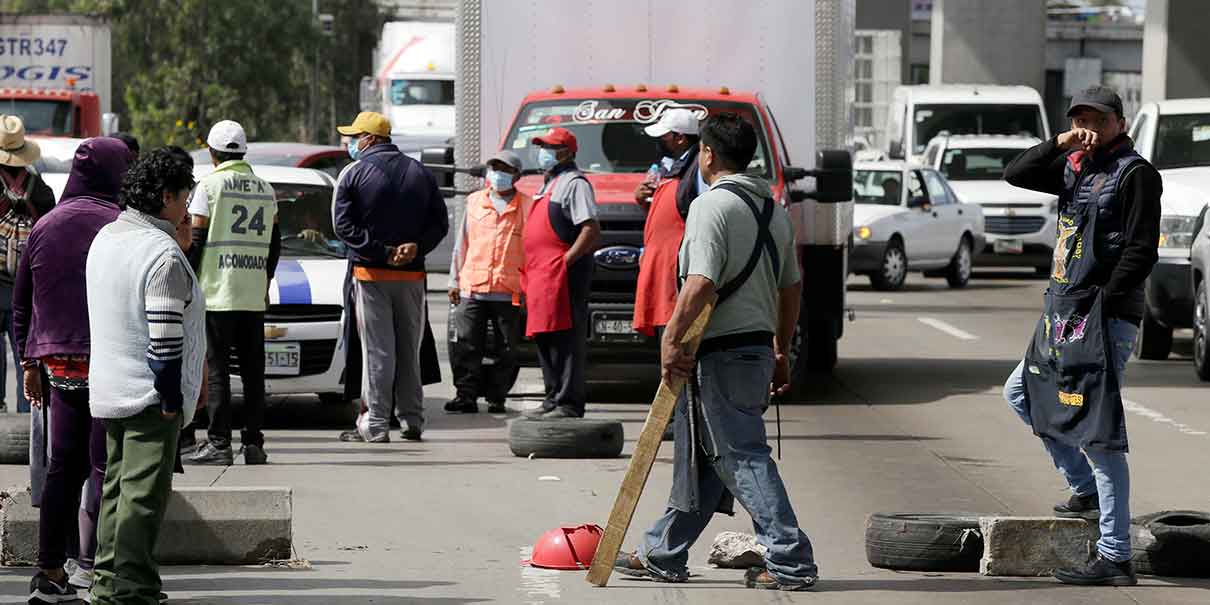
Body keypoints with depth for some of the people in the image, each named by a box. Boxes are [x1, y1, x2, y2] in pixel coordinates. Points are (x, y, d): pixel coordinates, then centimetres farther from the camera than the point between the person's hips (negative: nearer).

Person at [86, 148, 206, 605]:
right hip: (150, 395, -9)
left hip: (108, 391, 9)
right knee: (143, 496, -6)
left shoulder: (105, 238, 10)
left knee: (116, 488, 16)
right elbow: (165, 337, -22)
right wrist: (171, 397, -16)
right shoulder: (163, 254, -19)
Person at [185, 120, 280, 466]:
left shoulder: (209, 186, -6)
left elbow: (195, 240, -8)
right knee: (253, 371, 7)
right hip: (254, 296, 5)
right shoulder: (265, 190, 12)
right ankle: (253, 443, 7)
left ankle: (219, 443, -8)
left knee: (217, 370, -4)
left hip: (217, 293, -5)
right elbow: (275, 242, 17)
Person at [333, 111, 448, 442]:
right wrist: (415, 247, -6)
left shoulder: (354, 175, -5)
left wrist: (381, 252, -13)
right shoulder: (421, 174, 9)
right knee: (409, 349, 12)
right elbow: (439, 223, 5)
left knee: (377, 351, -2)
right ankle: (412, 420, 11)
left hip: (371, 274, -4)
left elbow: (344, 224, -13)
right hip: (412, 276, 4)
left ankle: (376, 423, -5)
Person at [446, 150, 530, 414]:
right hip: (472, 288, 2)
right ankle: (466, 395, 1)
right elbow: (462, 244, 17)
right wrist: (455, 280, 14)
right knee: (467, 345, -3)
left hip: (509, 291, -2)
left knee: (506, 350, 2)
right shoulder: (474, 202, 13)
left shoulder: (526, 206, 5)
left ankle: (497, 397, 11)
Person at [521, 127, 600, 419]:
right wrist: (530, 272, 20)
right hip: (541, 275, 11)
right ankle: (554, 399, 20)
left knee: (565, 339, -11)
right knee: (546, 340, 13)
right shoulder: (549, 183, 25)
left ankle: (568, 403, -13)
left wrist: (565, 261, -21)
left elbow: (592, 230, -17)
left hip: (562, 273, -11)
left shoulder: (574, 183, -7)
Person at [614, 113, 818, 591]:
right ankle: (663, 554, 24)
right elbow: (791, 287, 18)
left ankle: (790, 561, -13)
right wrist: (781, 353, 24)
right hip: (758, 345, 9)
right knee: (698, 455, 16)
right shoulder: (772, 208, 14)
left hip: (720, 351, -9)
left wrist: (671, 338, -17)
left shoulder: (711, 206, -13)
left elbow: (701, 283, -24)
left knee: (742, 455, -8)